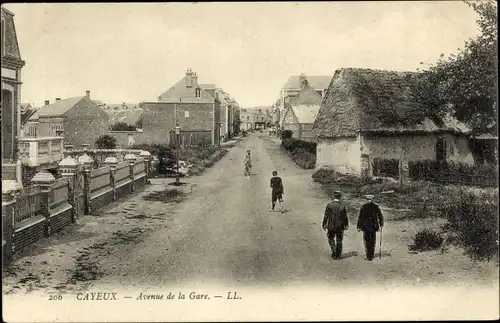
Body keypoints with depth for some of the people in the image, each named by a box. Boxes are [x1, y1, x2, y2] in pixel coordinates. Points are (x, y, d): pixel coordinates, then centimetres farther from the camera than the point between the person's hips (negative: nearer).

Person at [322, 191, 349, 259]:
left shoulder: (329, 205, -10)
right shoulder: (342, 205, -7)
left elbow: (326, 216, -7)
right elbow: (345, 217, -2)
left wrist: (324, 225, 2)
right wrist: (346, 225, 9)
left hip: (331, 226, -1)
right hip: (340, 226, 1)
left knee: (331, 239, 17)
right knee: (339, 241, 13)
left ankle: (334, 251, 0)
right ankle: (338, 255, 17)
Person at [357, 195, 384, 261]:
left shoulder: (363, 207, -5)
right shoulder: (376, 207, -1)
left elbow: (360, 217, -5)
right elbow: (381, 216, 3)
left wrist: (359, 227, 0)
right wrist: (381, 224, 18)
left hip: (365, 226, -1)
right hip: (373, 227, 1)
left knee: (366, 241, 7)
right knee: (372, 242, 12)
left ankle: (368, 256, 4)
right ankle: (371, 256, 15)